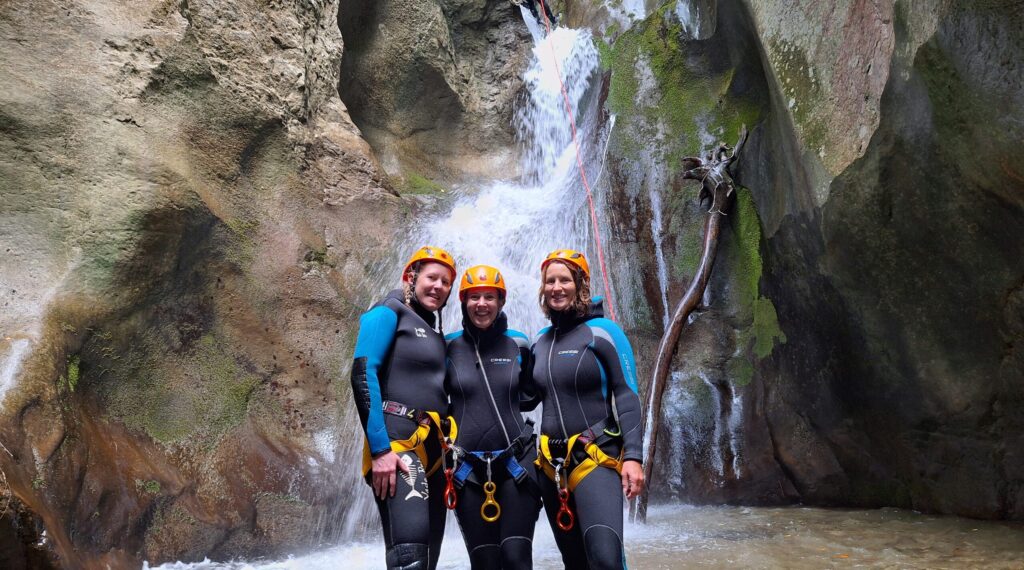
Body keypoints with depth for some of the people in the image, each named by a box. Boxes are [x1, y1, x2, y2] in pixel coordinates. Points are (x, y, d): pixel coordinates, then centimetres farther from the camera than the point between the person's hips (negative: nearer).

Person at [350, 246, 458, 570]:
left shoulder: (436, 333, 22)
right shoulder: (389, 313, 0)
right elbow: (363, 374, -13)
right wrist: (379, 450, -20)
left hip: (433, 447, 8)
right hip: (397, 443, -8)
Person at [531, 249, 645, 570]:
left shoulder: (602, 332, -5)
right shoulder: (541, 341, 11)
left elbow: (626, 396, -9)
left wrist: (633, 456, -17)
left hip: (596, 457, -6)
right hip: (551, 462, 6)